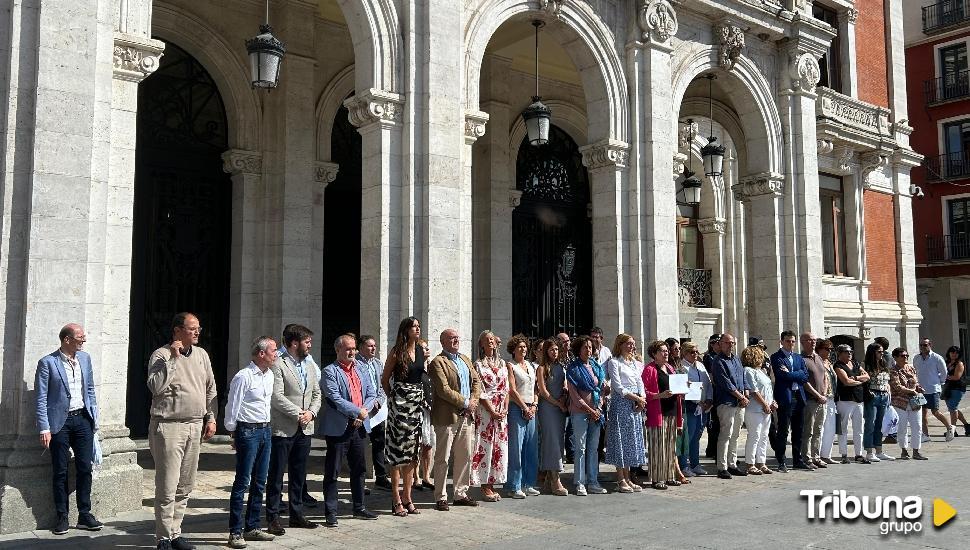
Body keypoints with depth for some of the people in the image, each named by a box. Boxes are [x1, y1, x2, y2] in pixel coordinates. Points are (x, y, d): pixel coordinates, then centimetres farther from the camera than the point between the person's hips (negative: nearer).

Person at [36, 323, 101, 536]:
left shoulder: (85, 358, 8)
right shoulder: (47, 363, -7)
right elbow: (41, 399, -7)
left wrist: (93, 418, 11)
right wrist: (44, 429, -11)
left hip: (82, 419, 4)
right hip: (60, 423, -4)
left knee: (85, 469, 4)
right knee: (60, 471, 3)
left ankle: (85, 515, 13)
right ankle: (61, 517, 14)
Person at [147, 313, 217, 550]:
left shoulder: (201, 355, 12)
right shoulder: (161, 355, -6)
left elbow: (210, 389, 18)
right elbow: (156, 387, -20)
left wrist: (211, 418, 12)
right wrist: (173, 358, -19)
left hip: (195, 426, 6)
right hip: (169, 426, -6)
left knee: (185, 486, 12)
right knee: (167, 487, -5)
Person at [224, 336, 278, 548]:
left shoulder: (269, 375, 10)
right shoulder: (243, 377, -14)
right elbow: (232, 408, -10)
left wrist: (267, 427, 15)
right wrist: (233, 435, -4)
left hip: (266, 430, 8)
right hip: (248, 431, -8)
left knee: (259, 482, 12)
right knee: (243, 482, -5)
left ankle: (252, 528, 22)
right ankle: (235, 532, 2)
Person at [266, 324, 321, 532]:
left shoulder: (310, 364, 13)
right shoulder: (278, 364, -11)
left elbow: (317, 393, 15)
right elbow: (277, 397, -18)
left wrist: (311, 412, -3)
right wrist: (299, 413, -15)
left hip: (305, 429, 7)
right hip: (283, 429, -7)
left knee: (299, 475, 14)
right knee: (276, 475, 2)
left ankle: (296, 514, 24)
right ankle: (273, 517, 10)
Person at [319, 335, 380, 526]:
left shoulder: (362, 368, 11)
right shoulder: (330, 372, -9)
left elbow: (372, 394, 8)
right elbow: (336, 400, -17)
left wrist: (365, 411, -10)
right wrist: (359, 412, -19)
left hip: (359, 427, 6)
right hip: (338, 428, -6)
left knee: (359, 469, 16)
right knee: (332, 472, 0)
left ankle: (359, 508, 29)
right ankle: (331, 513, 8)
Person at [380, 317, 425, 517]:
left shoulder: (422, 350, 8)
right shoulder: (396, 352, -6)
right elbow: (384, 379, 1)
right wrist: (393, 396, 7)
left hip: (418, 401, 6)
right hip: (400, 403, -5)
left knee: (412, 449, 9)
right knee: (398, 448, -3)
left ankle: (407, 497, 17)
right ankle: (396, 500, 2)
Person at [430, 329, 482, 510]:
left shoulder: (465, 359, 18)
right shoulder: (438, 363, -8)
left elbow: (476, 380, 17)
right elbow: (444, 390, -16)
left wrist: (474, 400, -1)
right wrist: (466, 403, -12)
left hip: (466, 417, 8)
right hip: (447, 416, -7)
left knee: (465, 457, 12)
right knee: (442, 459, -1)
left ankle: (461, 494, 22)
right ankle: (441, 498, 6)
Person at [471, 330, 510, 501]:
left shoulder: (502, 363, 14)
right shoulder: (478, 365, -2)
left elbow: (506, 389, 12)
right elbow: (480, 392, -8)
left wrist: (505, 409, -1)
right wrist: (493, 411, -13)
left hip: (502, 411, 5)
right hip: (485, 410, -5)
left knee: (500, 447, 4)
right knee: (485, 447, -5)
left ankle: (491, 484, 12)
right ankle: (485, 487, 1)